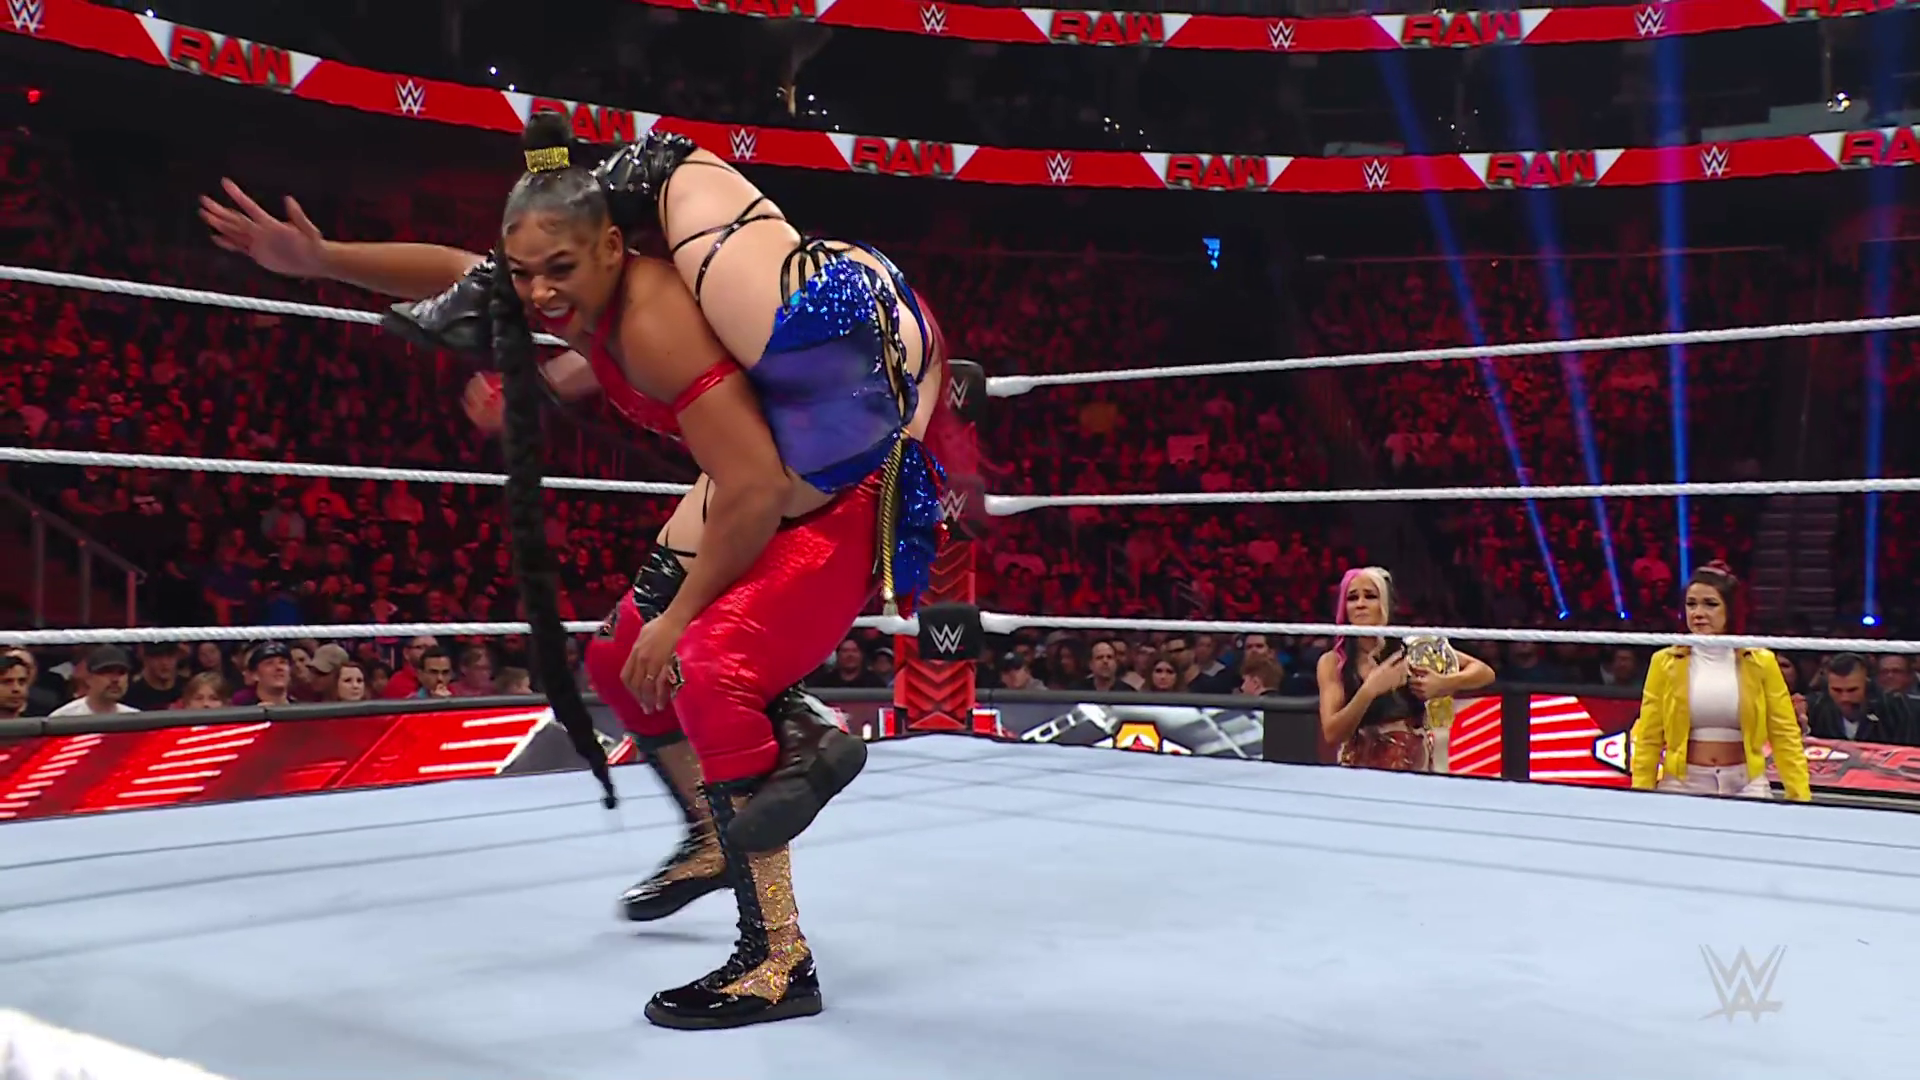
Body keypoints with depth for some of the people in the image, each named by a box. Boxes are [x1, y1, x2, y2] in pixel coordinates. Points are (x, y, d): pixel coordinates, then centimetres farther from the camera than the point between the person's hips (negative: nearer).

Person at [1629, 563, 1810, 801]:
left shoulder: (1760, 663, 2)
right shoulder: (1665, 662, 1)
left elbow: (1785, 736, 2)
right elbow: (1648, 740, 2)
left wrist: (1801, 798, -7)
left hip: (1746, 785, 0)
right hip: (1682, 784, 0)